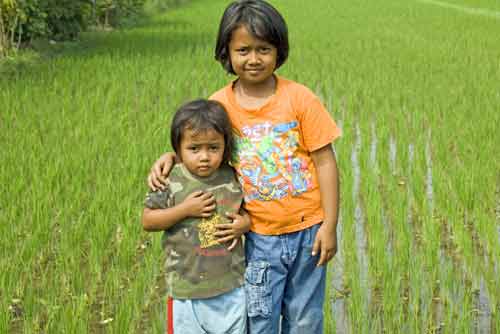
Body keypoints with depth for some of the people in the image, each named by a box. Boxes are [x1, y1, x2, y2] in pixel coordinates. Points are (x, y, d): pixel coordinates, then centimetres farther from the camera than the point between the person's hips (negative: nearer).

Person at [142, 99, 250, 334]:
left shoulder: (233, 179, -3)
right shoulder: (170, 181, -9)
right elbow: (147, 220, -7)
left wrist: (245, 223, -10)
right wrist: (185, 210, -18)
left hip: (231, 287, 2)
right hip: (186, 288, -2)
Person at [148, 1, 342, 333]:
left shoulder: (299, 98, -10)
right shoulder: (219, 105, -5)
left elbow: (325, 161, -7)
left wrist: (330, 225, -9)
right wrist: (170, 157, -11)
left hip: (306, 230, -1)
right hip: (259, 236, 1)